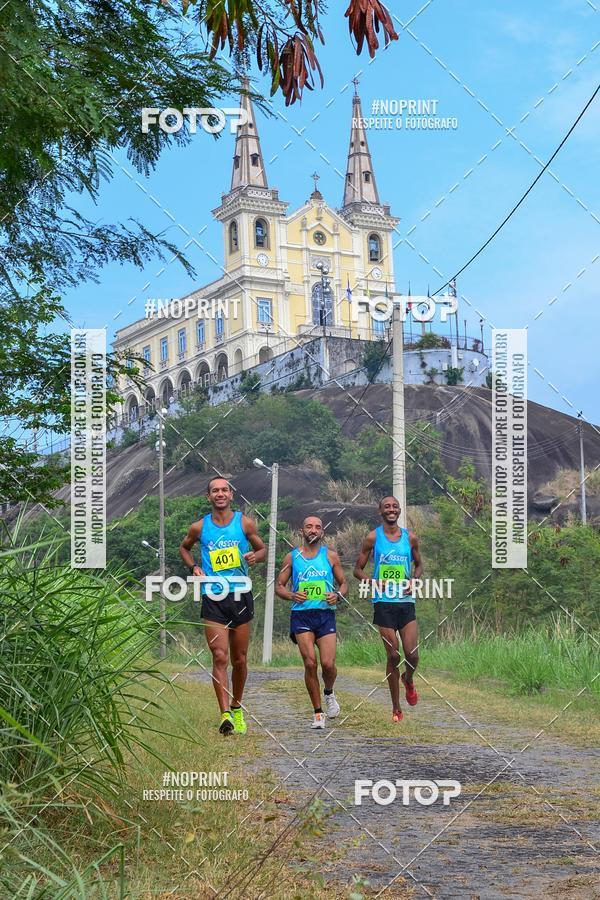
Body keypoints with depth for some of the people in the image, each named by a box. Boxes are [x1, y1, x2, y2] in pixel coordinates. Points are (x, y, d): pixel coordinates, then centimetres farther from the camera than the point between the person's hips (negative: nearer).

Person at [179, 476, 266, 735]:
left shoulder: (244, 523, 3)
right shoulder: (199, 527, 4)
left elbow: (263, 549, 14)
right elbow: (184, 548, 22)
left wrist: (255, 556, -9)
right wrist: (194, 566, 4)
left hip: (241, 596, 1)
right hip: (213, 598, -1)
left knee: (239, 659, 9)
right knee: (220, 657, -13)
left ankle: (237, 709, 29)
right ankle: (225, 715, -17)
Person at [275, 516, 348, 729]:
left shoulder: (330, 555, 8)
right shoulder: (292, 557, 7)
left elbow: (344, 583, 13)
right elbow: (279, 586, 10)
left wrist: (338, 595, -9)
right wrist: (292, 595, -10)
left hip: (325, 615, 0)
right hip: (301, 615, 0)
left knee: (328, 663, -10)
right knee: (310, 663, -10)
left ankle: (329, 693, 25)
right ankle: (318, 712, 3)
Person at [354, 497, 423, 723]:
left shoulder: (410, 538, 7)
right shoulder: (373, 538, 0)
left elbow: (418, 564, 20)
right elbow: (358, 569, 5)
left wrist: (413, 581, 0)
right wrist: (373, 582, -14)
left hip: (406, 601, 2)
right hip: (383, 602, -2)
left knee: (412, 654, -6)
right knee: (393, 656, -2)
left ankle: (408, 680, 30)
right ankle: (396, 708, 11)